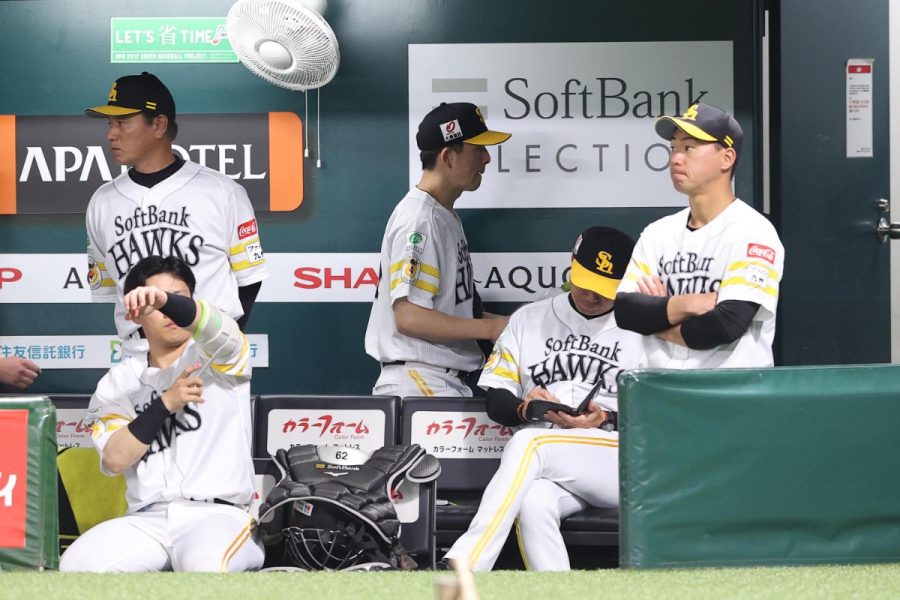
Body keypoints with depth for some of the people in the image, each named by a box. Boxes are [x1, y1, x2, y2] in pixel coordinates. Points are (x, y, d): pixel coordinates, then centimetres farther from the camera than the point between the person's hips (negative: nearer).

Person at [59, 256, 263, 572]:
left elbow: (213, 327, -21)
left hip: (218, 513, -3)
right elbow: (114, 460, 1)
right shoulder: (119, 380, 15)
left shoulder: (218, 355, 6)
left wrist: (168, 300, -42)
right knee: (77, 566, -25)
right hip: (147, 520, 3)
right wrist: (165, 404, -9)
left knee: (204, 569, -38)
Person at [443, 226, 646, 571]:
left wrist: (607, 419, -14)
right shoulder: (529, 319, 18)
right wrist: (525, 408, -8)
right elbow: (496, 402, 15)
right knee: (533, 505, -36)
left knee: (528, 443, -30)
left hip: (621, 465, -2)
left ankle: (462, 565, -41)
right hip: (548, 473, 2)